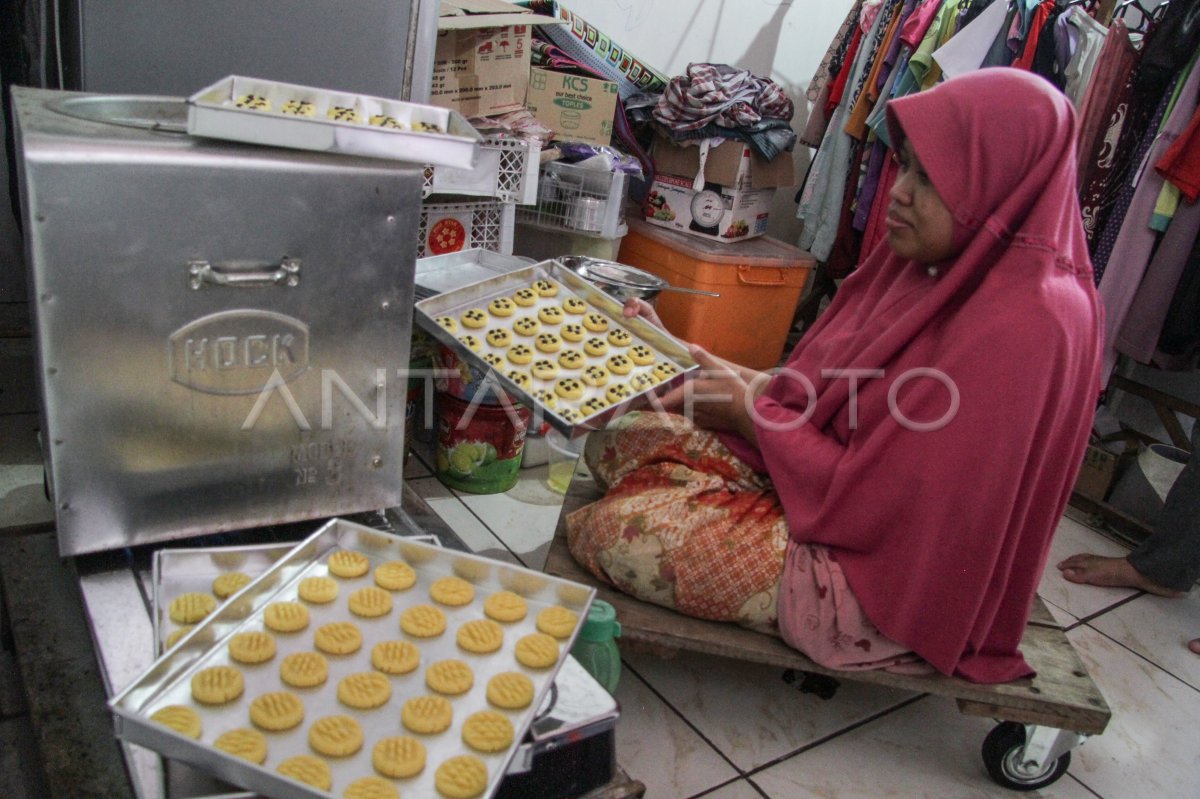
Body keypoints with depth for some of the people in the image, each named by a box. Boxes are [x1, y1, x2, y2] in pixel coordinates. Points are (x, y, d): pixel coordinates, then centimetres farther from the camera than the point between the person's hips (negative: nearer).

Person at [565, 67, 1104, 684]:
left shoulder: (1021, 328, -27)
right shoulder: (942, 263, 1)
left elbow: (871, 499, -25)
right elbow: (824, 390, 6)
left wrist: (752, 412, -14)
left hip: (884, 581, -8)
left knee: (615, 534, -17)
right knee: (619, 441, 0)